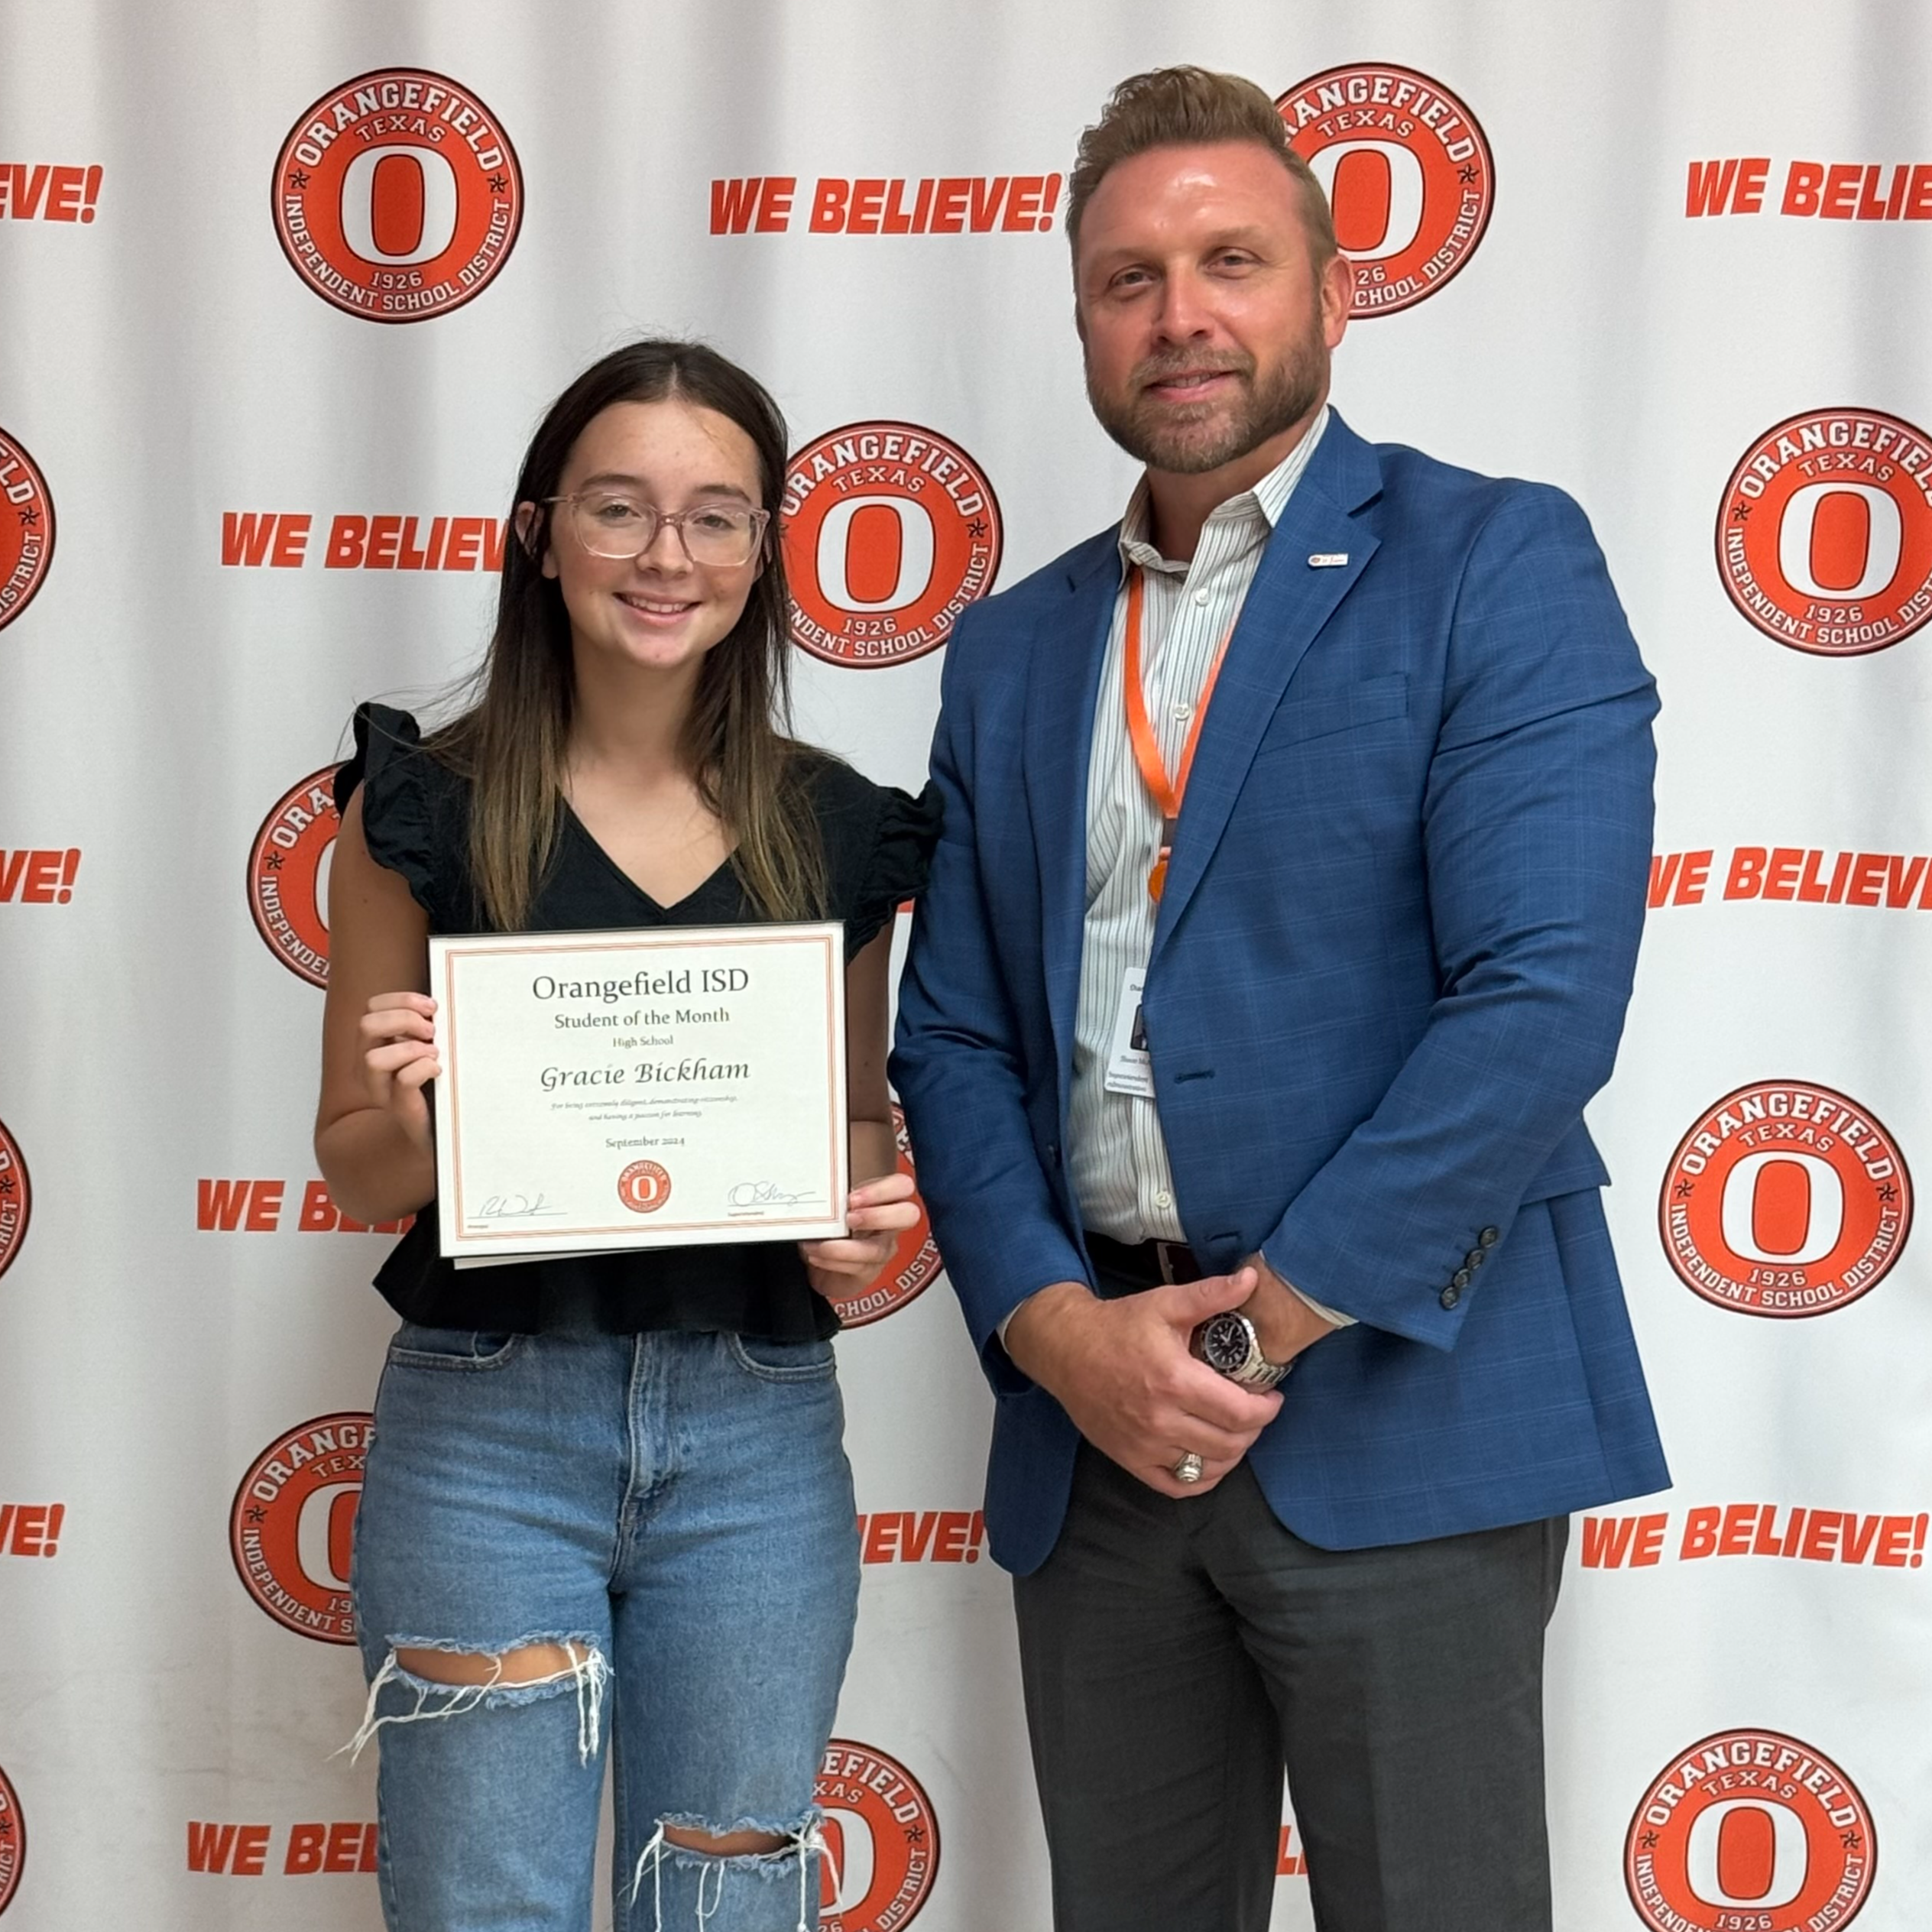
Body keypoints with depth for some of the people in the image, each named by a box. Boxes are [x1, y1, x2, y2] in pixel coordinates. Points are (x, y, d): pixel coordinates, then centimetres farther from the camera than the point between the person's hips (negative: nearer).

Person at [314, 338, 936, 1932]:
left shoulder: (836, 828, 4)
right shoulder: (427, 803, -3)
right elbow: (357, 1171, 3)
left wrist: (865, 1212, -5)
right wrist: (410, 1110, -19)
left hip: (758, 1432, 2)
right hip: (485, 1424, -2)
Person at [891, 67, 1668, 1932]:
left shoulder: (1496, 565, -3)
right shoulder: (1010, 649, 13)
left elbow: (1544, 994, -13)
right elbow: (953, 1039, 9)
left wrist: (1274, 1318, -14)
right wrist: (1056, 1327, -7)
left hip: (1394, 1398, -4)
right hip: (1088, 1414, 5)